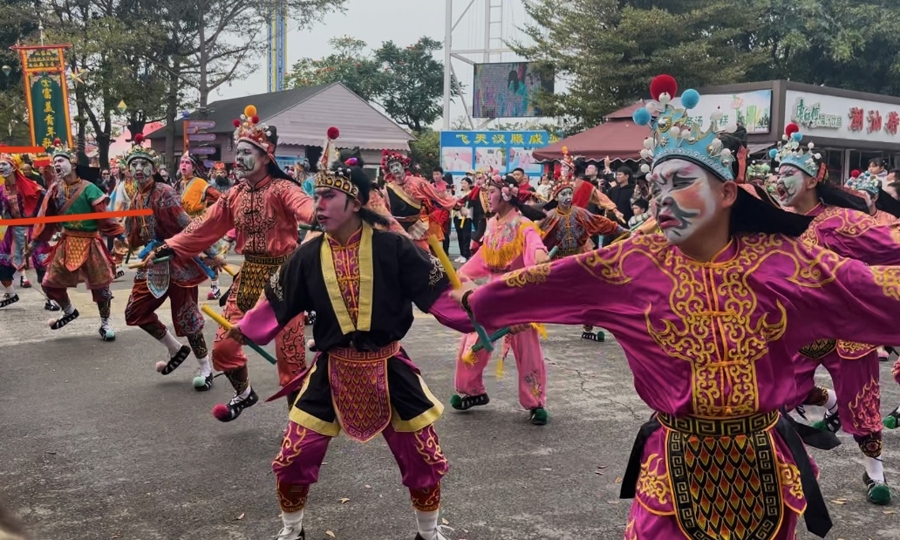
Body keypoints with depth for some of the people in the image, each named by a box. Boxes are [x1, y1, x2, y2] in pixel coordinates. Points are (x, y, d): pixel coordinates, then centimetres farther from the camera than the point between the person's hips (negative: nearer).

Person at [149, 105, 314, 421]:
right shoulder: (235, 195, 6)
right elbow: (204, 228, 11)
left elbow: (305, 206, -37)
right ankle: (244, 394, 37)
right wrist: (166, 249, 7)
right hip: (248, 274, 7)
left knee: (289, 354, -1)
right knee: (223, 346, 11)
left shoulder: (281, 189, -15)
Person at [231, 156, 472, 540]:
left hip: (388, 368, -1)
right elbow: (277, 304, 7)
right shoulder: (308, 256, -4)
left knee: (424, 459, 8)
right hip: (332, 371, 2)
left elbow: (437, 293, -11)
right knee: (291, 460, 2)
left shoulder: (392, 247, -12)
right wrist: (243, 330, 2)